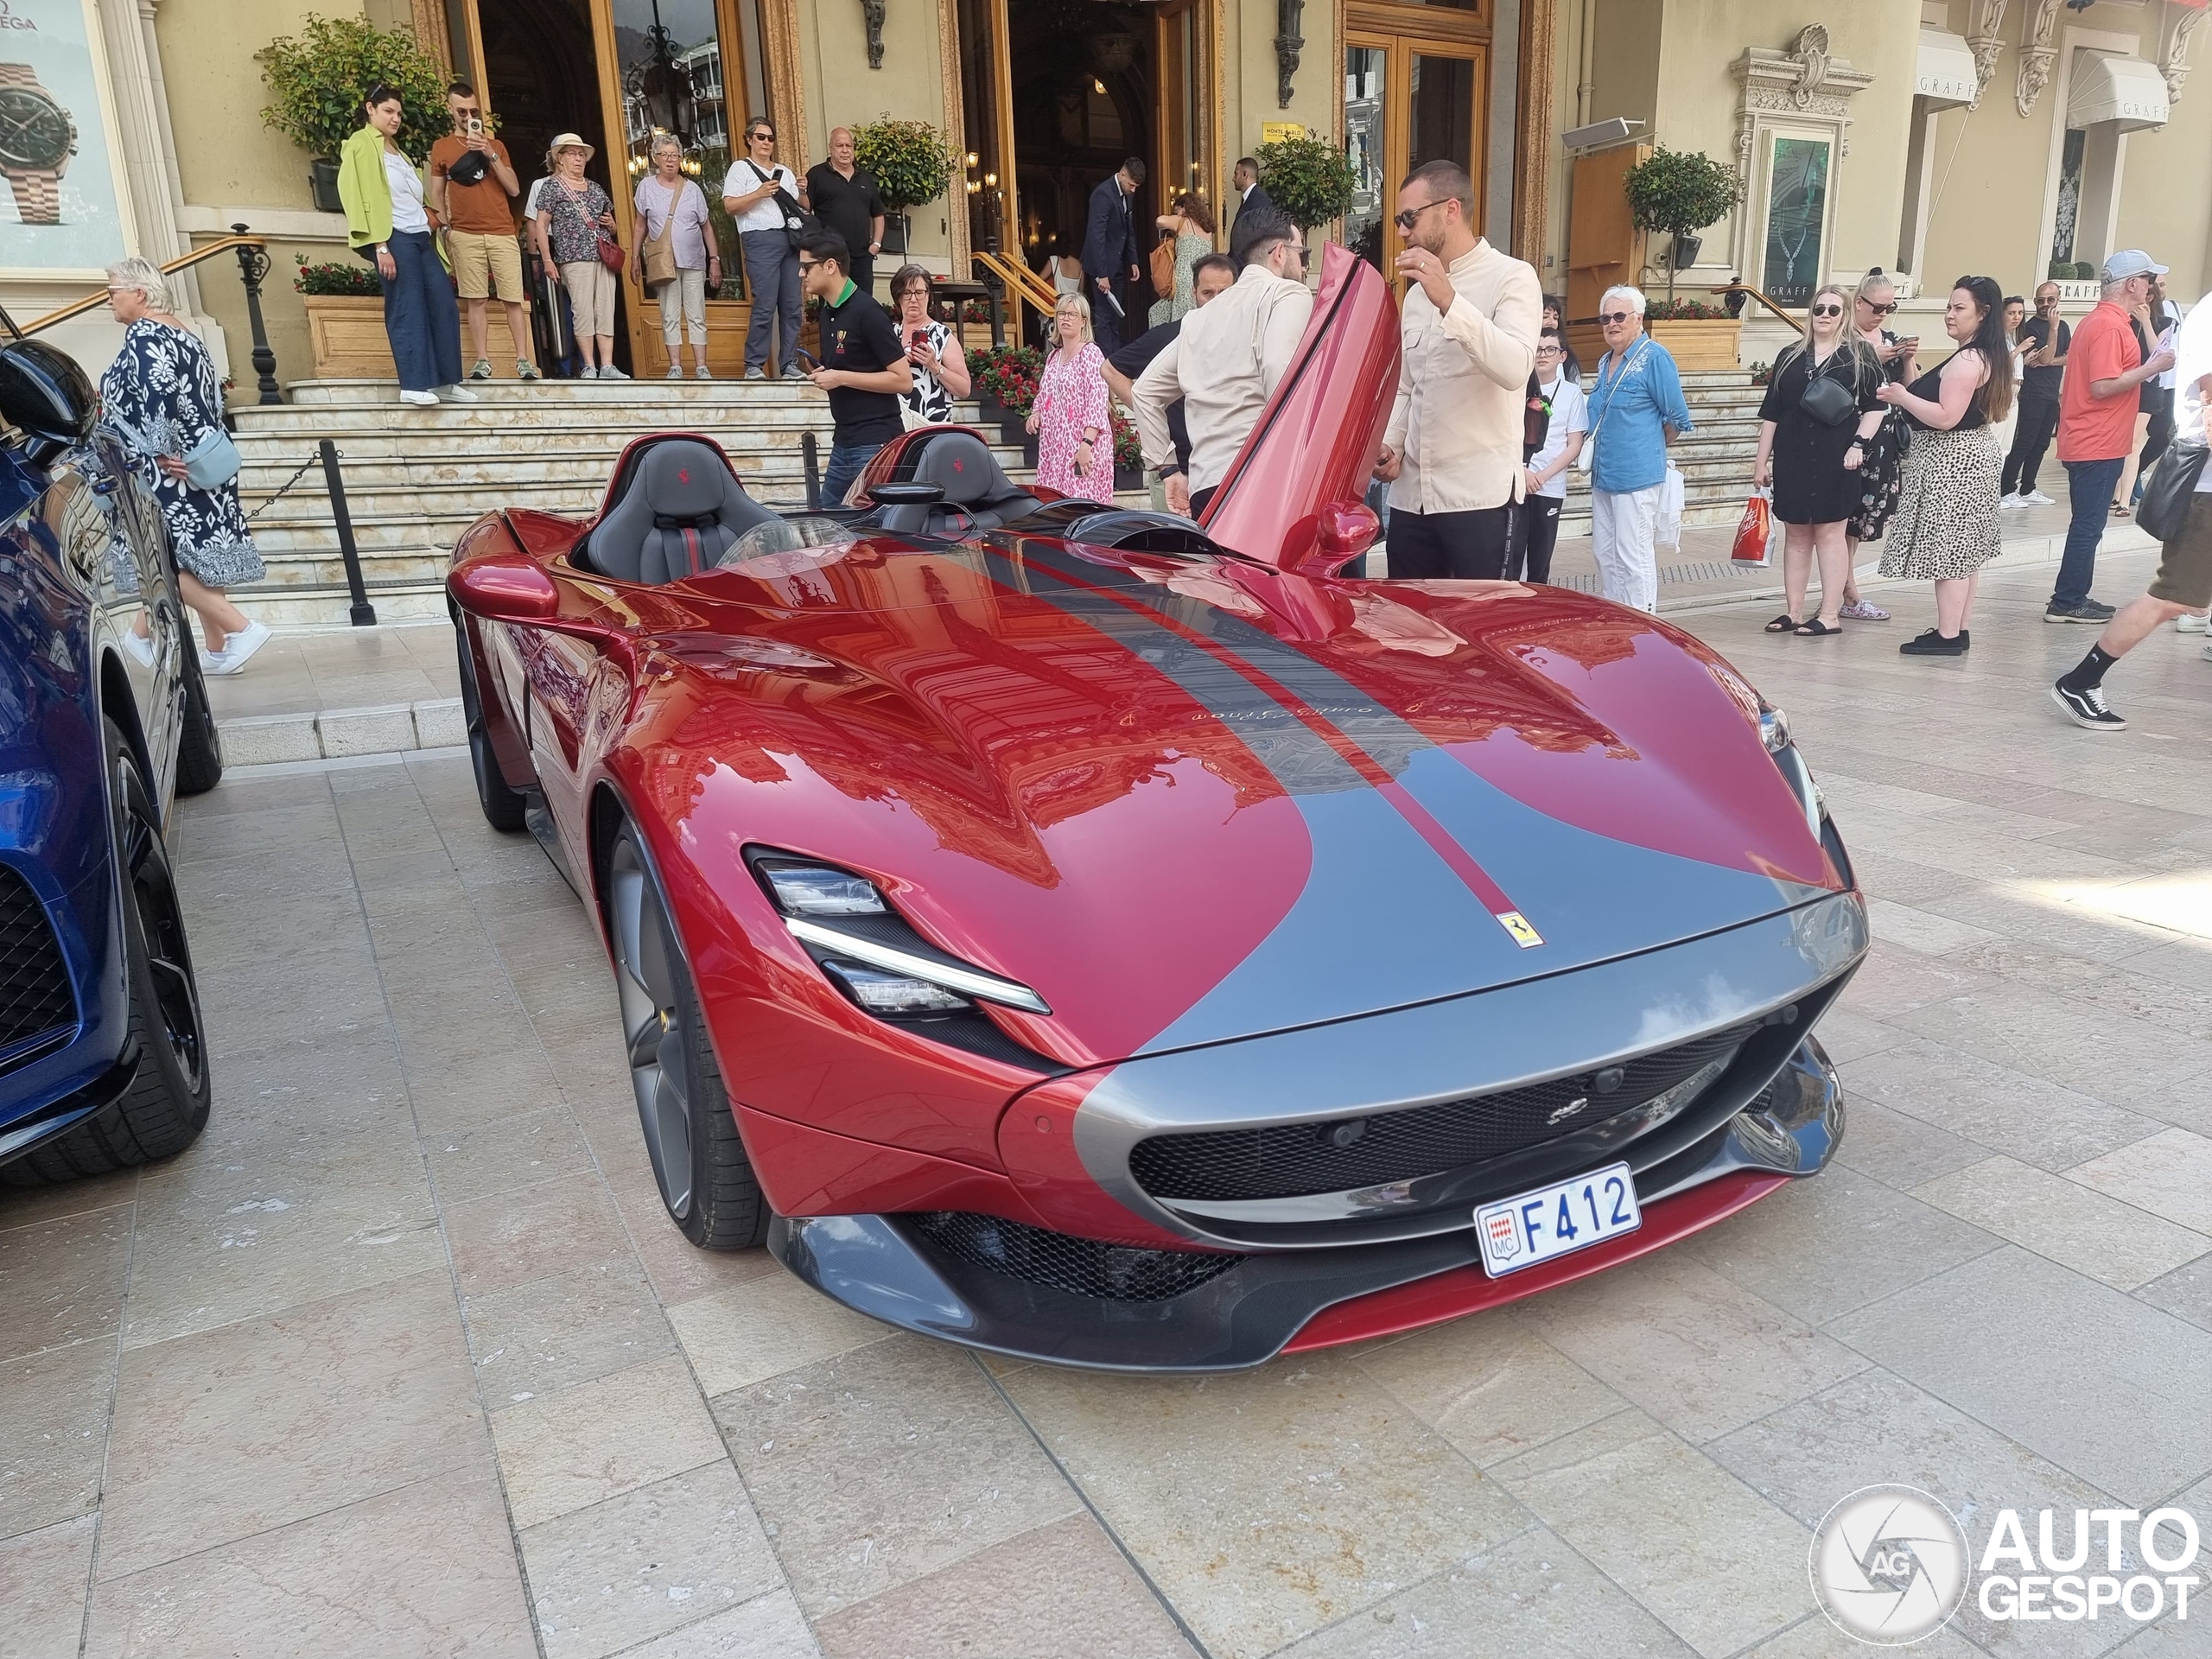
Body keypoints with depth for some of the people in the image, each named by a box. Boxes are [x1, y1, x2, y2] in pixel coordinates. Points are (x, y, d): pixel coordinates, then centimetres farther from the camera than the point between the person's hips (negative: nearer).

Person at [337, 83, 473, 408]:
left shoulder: (394, 148, 24)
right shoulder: (362, 146, -1)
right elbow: (365, 197, -9)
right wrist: (381, 247, -16)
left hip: (419, 236, 8)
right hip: (395, 238, -8)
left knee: (444, 305, 2)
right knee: (407, 311, -11)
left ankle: (445, 382, 6)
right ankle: (413, 386, -10)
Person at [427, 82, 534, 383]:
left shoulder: (495, 145, 14)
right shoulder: (441, 148, 12)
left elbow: (514, 189, 5)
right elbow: (437, 193, 14)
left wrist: (491, 156, -6)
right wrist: (446, 228, 2)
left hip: (503, 233, 1)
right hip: (465, 236, 0)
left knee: (513, 299, -5)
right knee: (476, 300, -4)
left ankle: (523, 361, -3)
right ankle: (482, 362, -2)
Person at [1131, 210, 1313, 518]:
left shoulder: (1199, 318, 24)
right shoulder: (1290, 294, 4)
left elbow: (1144, 391, 28)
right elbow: (1281, 374, -16)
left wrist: (1168, 469, 27)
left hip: (1202, 489, 7)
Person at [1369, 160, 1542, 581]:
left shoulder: (1512, 276, -4)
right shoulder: (1417, 293, 17)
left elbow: (1515, 368, -21)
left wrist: (1449, 301, -28)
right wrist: (1391, 446, 4)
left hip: (1480, 494, -6)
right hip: (1410, 493, 7)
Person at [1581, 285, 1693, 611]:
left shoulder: (1654, 358, -9)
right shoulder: (1605, 362, 14)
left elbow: (1677, 418, -6)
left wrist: (1650, 448, 6)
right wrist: (1597, 457, 17)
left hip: (1636, 477, -8)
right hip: (1603, 475, 9)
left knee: (1633, 558, -6)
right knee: (1605, 555, 13)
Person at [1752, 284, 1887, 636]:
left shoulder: (1859, 355, 3)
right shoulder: (1790, 356, 11)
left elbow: (1875, 407, 2)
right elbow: (1771, 413, 12)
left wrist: (1859, 443, -11)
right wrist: (1762, 460, 9)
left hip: (1835, 460, -3)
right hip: (1792, 458, 3)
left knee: (1829, 531, -2)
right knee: (1796, 533, 7)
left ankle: (1830, 615, 1)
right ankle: (1794, 612, 13)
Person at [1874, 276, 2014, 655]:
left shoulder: (1966, 360, -19)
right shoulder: (1987, 356, 14)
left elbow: (1945, 417, -24)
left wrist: (1901, 396, -16)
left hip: (1952, 462, -11)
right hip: (1973, 453, 11)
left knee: (1948, 548, -7)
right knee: (1964, 549, 14)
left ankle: (1947, 636, -3)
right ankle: (1960, 629, 21)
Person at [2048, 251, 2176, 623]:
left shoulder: (2100, 320, 15)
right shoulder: (2110, 326, -16)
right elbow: (2103, 386, -23)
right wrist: (2152, 368, -16)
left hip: (2087, 442, 10)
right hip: (2099, 446, -10)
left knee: (2087, 525, 14)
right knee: (2088, 526, -5)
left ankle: (2072, 598, 19)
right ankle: (2066, 603, -1)